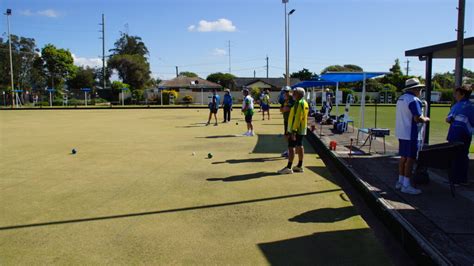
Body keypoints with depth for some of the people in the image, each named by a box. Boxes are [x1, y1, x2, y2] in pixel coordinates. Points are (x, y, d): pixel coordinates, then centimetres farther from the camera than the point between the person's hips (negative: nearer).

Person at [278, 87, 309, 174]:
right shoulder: (304, 103, 14)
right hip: (301, 129, 10)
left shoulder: (298, 103, -18)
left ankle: (289, 167, -8)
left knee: (291, 147, -8)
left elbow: (297, 118, -24)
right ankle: (299, 166, 20)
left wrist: (293, 131, -26)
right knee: (299, 146, 13)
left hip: (295, 129, -10)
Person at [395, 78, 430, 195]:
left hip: (401, 133, 9)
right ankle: (406, 185, 0)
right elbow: (417, 118, -23)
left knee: (403, 157, 16)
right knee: (410, 159, -4)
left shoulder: (401, 98, 13)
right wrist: (425, 119, -3)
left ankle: (400, 181, 23)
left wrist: (421, 118, 18)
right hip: (410, 134, -9)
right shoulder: (414, 100, -17)